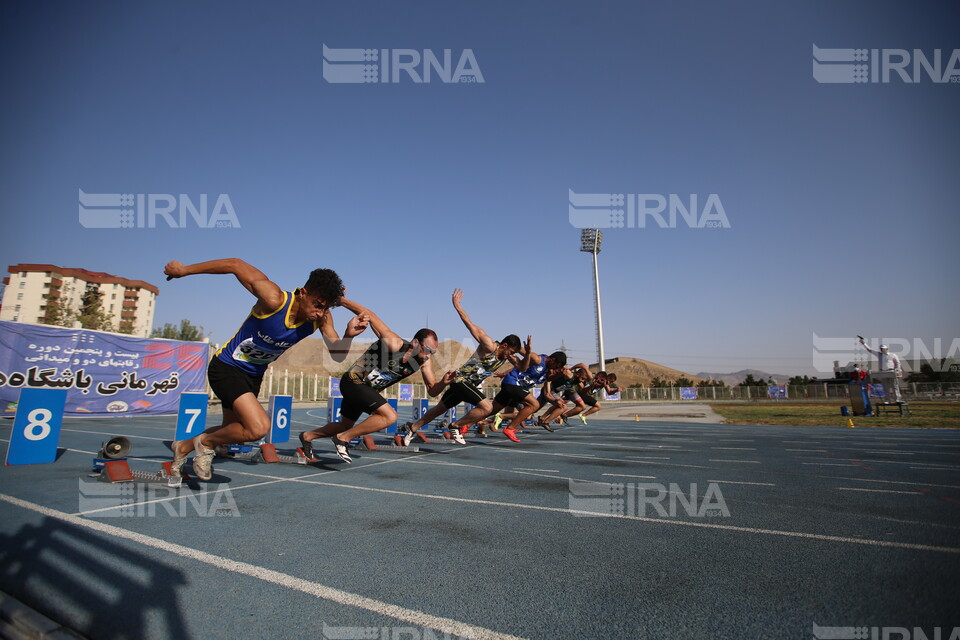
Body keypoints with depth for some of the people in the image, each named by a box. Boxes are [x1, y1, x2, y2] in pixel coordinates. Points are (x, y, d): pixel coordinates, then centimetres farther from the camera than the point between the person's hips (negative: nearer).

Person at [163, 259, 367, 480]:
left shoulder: (321, 318, -17)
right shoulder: (274, 300, -32)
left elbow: (337, 356, -17)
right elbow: (235, 265, -23)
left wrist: (349, 335, -37)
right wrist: (185, 269, -14)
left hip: (254, 374, 7)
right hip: (226, 366, -7)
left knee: (230, 431, 21)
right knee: (259, 427, -24)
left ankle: (183, 447, 51)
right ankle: (206, 443, 6)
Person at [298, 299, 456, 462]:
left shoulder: (425, 363, -11)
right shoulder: (393, 343, -29)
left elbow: (432, 391, -7)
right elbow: (369, 315, -23)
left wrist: (443, 382, -28)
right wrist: (339, 299, -20)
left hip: (367, 389, 8)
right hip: (353, 381, -8)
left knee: (345, 425, 24)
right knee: (390, 416, -23)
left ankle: (307, 436, 47)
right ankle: (343, 439, -9)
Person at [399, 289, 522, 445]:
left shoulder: (505, 355, 6)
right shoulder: (489, 347, -19)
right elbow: (472, 327, -20)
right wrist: (457, 306, -22)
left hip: (471, 385, 9)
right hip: (462, 380, -9)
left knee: (440, 409, 17)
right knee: (487, 406, -19)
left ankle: (411, 428, 29)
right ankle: (457, 427, -6)